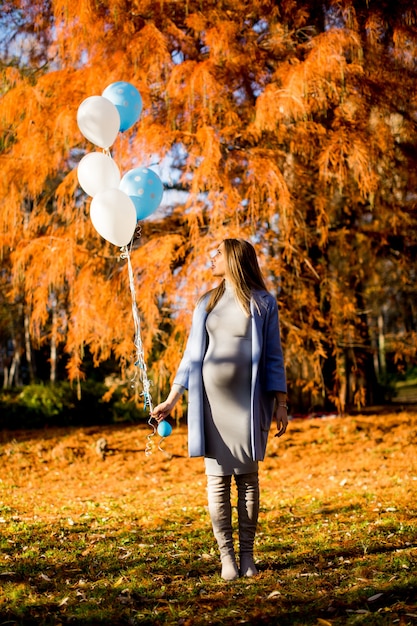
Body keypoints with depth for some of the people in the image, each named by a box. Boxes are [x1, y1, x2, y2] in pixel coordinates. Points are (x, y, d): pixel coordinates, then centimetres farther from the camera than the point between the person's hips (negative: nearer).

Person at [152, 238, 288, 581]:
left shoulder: (263, 303, 3)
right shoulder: (207, 303, 13)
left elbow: (273, 356, 3)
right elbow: (192, 353, 14)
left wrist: (280, 403, -3)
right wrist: (173, 399, 10)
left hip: (248, 401, -2)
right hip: (211, 399, 2)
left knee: (248, 475, 0)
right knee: (218, 477, -1)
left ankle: (247, 554, 8)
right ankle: (226, 556, 3)